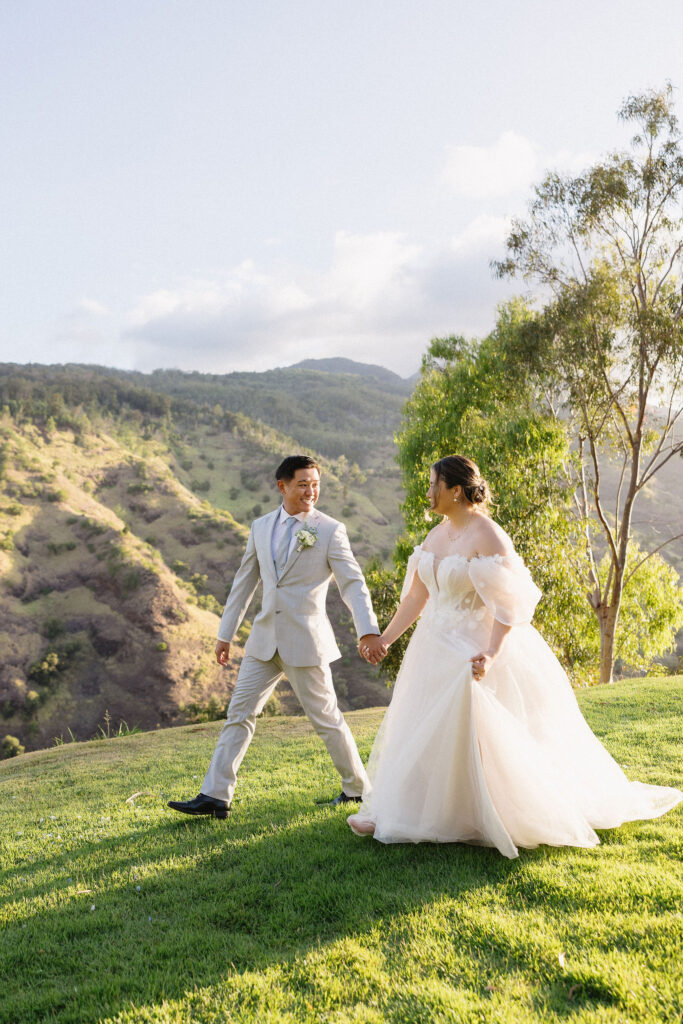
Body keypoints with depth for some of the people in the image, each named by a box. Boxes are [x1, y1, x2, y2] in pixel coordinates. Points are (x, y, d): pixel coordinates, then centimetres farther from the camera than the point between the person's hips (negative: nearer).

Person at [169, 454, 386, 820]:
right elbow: (244, 582, 14)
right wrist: (225, 634, 14)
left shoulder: (330, 530, -5)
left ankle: (356, 788, 24)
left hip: (305, 639, -5)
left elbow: (353, 584, -12)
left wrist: (368, 631, -26)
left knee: (325, 717, 5)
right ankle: (215, 797, 8)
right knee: (239, 713, 3)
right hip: (265, 638, 5)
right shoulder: (261, 527, 9)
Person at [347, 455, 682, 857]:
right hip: (437, 650, 8)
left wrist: (490, 655, -33)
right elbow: (416, 595, 12)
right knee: (418, 731, 12)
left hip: (474, 651, -8)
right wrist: (384, 639, 12)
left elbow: (509, 603, -22)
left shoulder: (489, 537, -18)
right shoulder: (437, 535, 8)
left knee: (473, 734, -3)